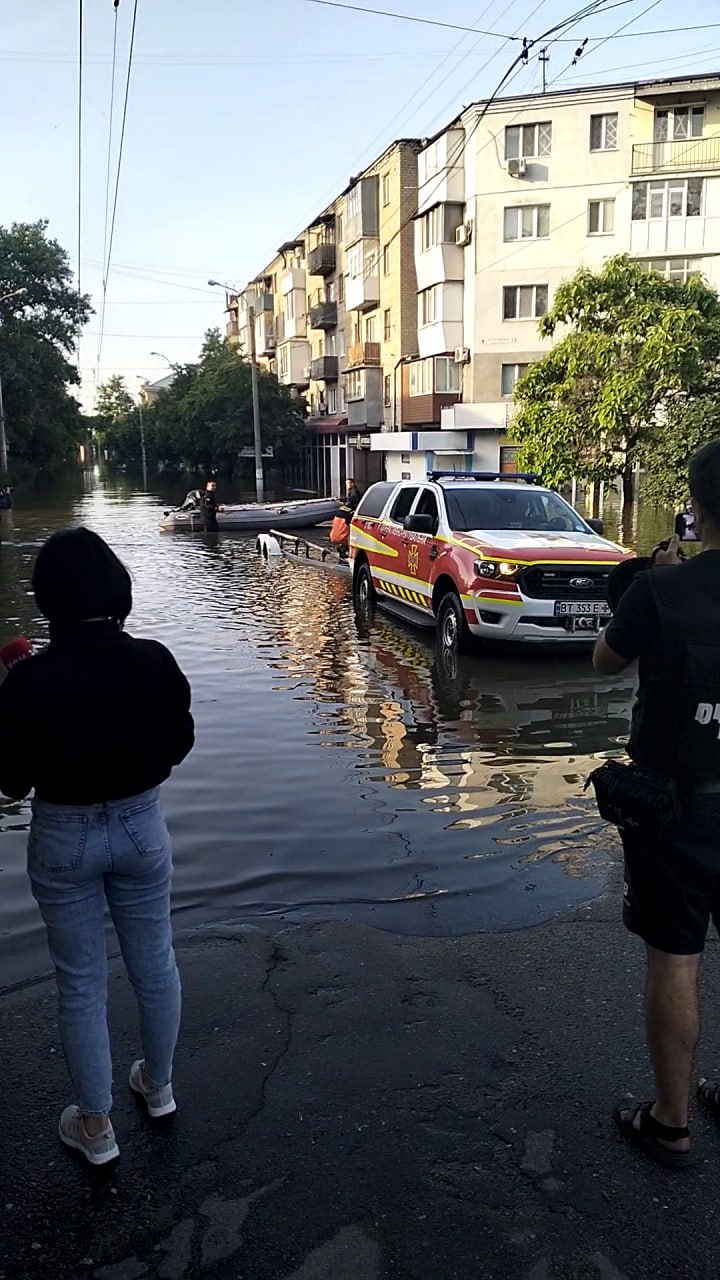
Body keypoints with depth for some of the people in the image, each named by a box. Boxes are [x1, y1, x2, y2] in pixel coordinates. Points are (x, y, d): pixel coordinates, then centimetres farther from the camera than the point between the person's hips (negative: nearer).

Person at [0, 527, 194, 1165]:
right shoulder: (153, 662, -16)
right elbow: (179, 743, -1)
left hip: (63, 839, -2)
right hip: (141, 826, 2)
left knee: (81, 982, 15)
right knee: (154, 963, 22)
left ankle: (96, 1125, 31)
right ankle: (158, 1084, 43)